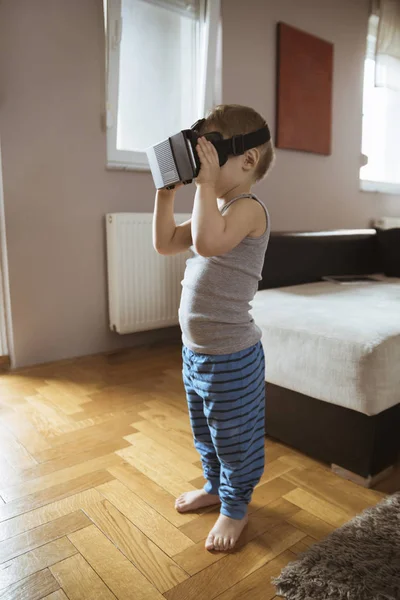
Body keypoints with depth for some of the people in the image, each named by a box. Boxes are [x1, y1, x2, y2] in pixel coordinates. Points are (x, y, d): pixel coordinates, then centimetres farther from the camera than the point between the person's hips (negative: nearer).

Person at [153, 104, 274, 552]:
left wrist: (206, 182, -29)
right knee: (204, 431, 26)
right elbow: (165, 243, 11)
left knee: (232, 436, 12)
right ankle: (214, 486, 49)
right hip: (195, 348, 9)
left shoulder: (248, 207, -18)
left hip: (230, 355, -9)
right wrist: (166, 189, 6)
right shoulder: (213, 209, 11)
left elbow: (208, 242, -37)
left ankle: (235, 507, 35)